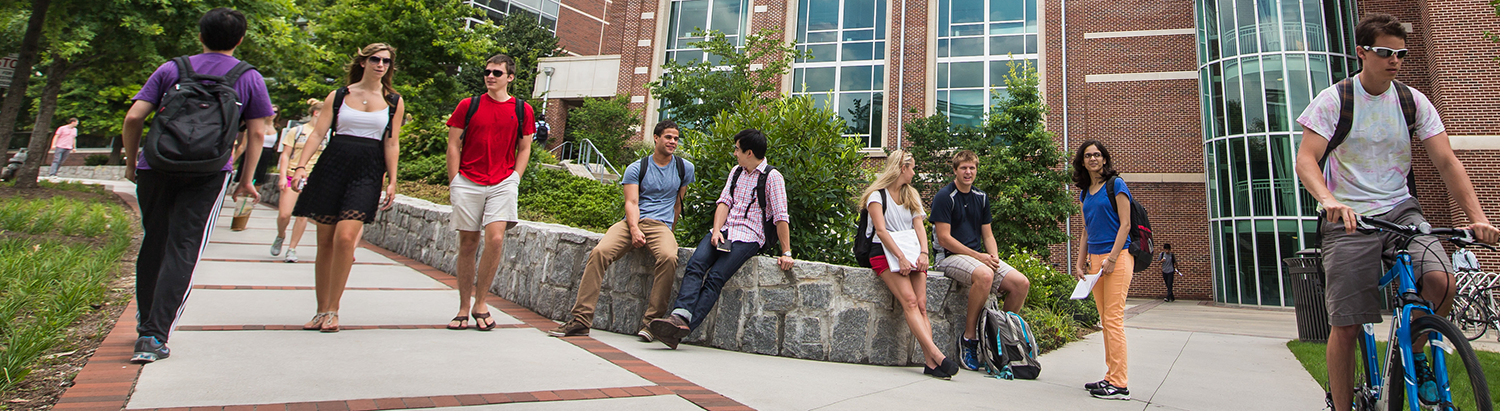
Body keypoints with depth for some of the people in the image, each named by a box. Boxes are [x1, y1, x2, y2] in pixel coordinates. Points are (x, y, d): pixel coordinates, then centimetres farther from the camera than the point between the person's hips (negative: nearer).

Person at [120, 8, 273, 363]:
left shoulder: (171, 69, 10)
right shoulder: (249, 79, 7)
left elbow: (133, 118, 4)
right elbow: (257, 133, 4)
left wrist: (132, 162, 16)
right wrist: (246, 181, 10)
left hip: (156, 166, 2)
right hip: (208, 173, -2)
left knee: (153, 243, 16)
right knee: (182, 251, -2)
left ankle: (145, 324, 29)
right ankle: (155, 337, -7)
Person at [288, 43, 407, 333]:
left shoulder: (394, 102, 10)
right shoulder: (338, 96, 11)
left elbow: (392, 144, 7)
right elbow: (318, 133, 6)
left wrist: (392, 181, 1)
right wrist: (301, 166, -6)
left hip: (368, 171, -2)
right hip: (332, 167, 2)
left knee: (345, 236, -18)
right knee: (325, 241, 3)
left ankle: (333, 311, -6)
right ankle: (321, 311, 15)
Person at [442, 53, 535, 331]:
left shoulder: (522, 110, 8)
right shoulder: (468, 106, 8)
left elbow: (524, 149, 13)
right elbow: (453, 146, 8)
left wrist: (513, 181, 2)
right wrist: (454, 183, 1)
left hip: (503, 183, 0)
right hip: (467, 183, 1)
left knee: (495, 238, -16)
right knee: (468, 244, 4)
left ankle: (480, 303, 1)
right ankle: (464, 308, 15)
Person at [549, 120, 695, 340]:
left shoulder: (685, 168, 14)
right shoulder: (636, 168, 9)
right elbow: (631, 202, -2)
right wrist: (634, 229, -19)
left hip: (660, 225, 0)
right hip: (631, 222, 1)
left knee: (668, 257, -35)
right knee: (599, 252, -26)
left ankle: (651, 321, -26)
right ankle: (581, 320, -22)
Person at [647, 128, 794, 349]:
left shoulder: (772, 177, -2)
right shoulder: (736, 171, 21)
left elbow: (781, 217, -7)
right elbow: (724, 201, 12)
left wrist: (786, 253, -11)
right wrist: (716, 230, -5)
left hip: (748, 237, -6)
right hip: (724, 230, 6)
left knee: (715, 277, -25)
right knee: (694, 266, -21)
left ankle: (684, 328, -35)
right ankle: (679, 315, -37)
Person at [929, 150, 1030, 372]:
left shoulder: (981, 198, 14)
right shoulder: (944, 197, -7)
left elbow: (987, 235, 17)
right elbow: (944, 239, -14)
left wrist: (994, 257, -4)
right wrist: (978, 256, -17)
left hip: (979, 257, 7)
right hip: (951, 256, -7)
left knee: (1021, 283, -11)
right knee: (984, 275, -36)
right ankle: (968, 338, -22)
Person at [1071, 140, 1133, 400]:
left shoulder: (1116, 184, -3)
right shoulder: (1085, 192, 16)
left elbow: (1125, 224, -8)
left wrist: (1112, 258, -15)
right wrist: (1081, 263, 13)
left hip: (1117, 255, -7)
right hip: (1095, 258, 7)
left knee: (1113, 318, -9)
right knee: (1105, 319, 8)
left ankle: (1119, 384, -5)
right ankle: (1111, 377, 14)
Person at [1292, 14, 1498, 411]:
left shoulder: (1413, 101, 7)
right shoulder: (1333, 100, -4)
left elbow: (1447, 161, 3)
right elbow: (1306, 159, -15)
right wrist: (1328, 200, -34)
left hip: (1400, 210, 4)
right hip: (1348, 218, -3)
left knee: (1442, 283, -23)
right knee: (1345, 326, -6)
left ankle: (1415, 353, 8)